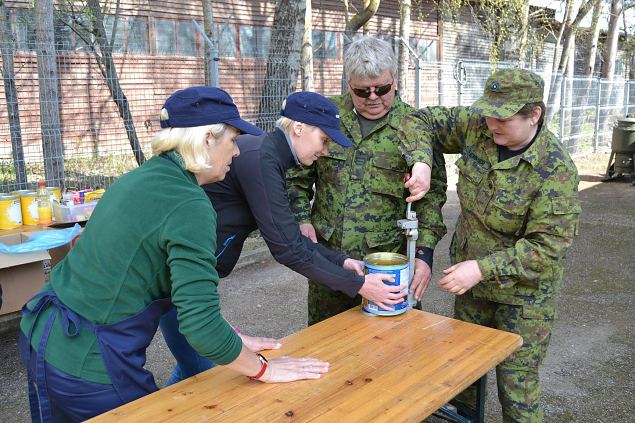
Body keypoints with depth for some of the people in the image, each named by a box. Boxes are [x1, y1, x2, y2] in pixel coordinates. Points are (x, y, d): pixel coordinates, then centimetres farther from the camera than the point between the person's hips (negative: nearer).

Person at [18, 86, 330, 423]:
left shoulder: (142, 178, 5)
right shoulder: (189, 206, -22)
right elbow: (201, 326, -26)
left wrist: (229, 337, 9)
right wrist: (263, 369, -11)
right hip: (86, 364, -8)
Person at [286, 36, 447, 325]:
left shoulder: (415, 127, -4)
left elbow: (431, 197, -5)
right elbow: (298, 174, 10)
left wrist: (424, 253, -13)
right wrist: (301, 218, -3)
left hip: (386, 258, -2)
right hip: (326, 255, 3)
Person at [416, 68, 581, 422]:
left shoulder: (556, 170, -25)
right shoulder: (477, 126, -10)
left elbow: (547, 245, -24)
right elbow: (426, 120, 1)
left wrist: (483, 269, -28)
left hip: (524, 292, -5)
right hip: (472, 280, 6)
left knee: (517, 384, 5)